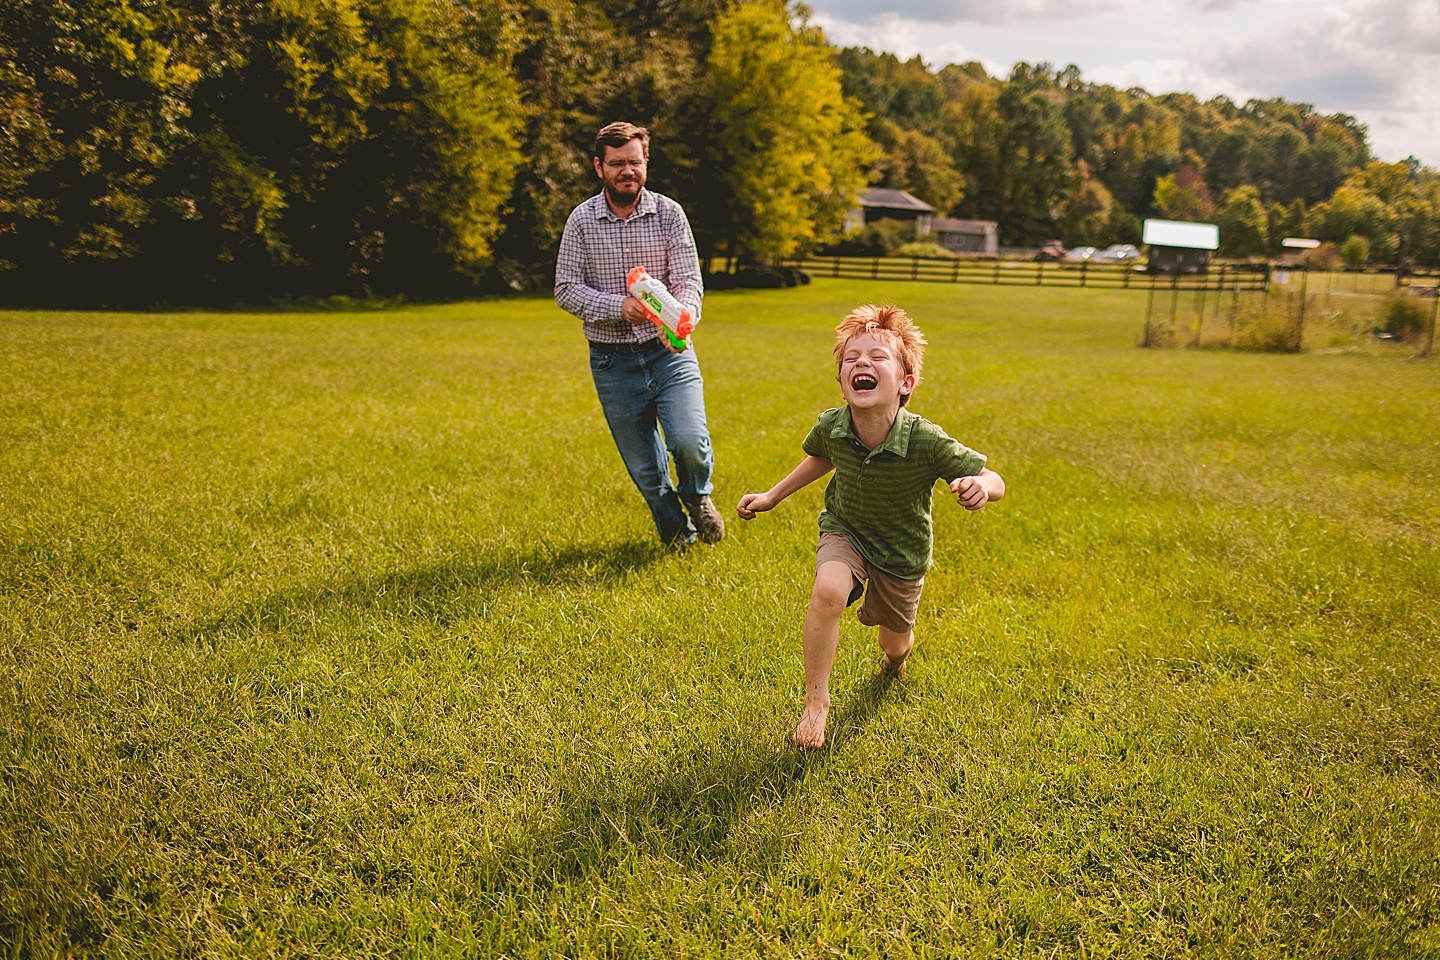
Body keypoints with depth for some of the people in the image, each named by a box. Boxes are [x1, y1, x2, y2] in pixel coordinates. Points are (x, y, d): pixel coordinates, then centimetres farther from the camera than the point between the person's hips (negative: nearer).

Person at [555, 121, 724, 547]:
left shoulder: (668, 213, -2)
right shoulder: (582, 220, -2)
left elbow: (689, 280, -8)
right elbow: (566, 289, -4)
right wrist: (618, 307, -20)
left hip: (669, 351, -1)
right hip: (612, 361, 1)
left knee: (689, 441, -19)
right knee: (645, 467, 8)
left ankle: (696, 495, 17)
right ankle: (677, 534, 34)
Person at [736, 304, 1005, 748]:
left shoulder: (926, 441, -33)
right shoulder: (831, 426, -22)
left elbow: (994, 481, -22)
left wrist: (979, 486, -46)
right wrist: (772, 496, 3)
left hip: (902, 552, 0)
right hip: (845, 531, 1)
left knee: (895, 645, 18)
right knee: (827, 591, -32)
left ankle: (896, 652, 59)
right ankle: (816, 699, -11)